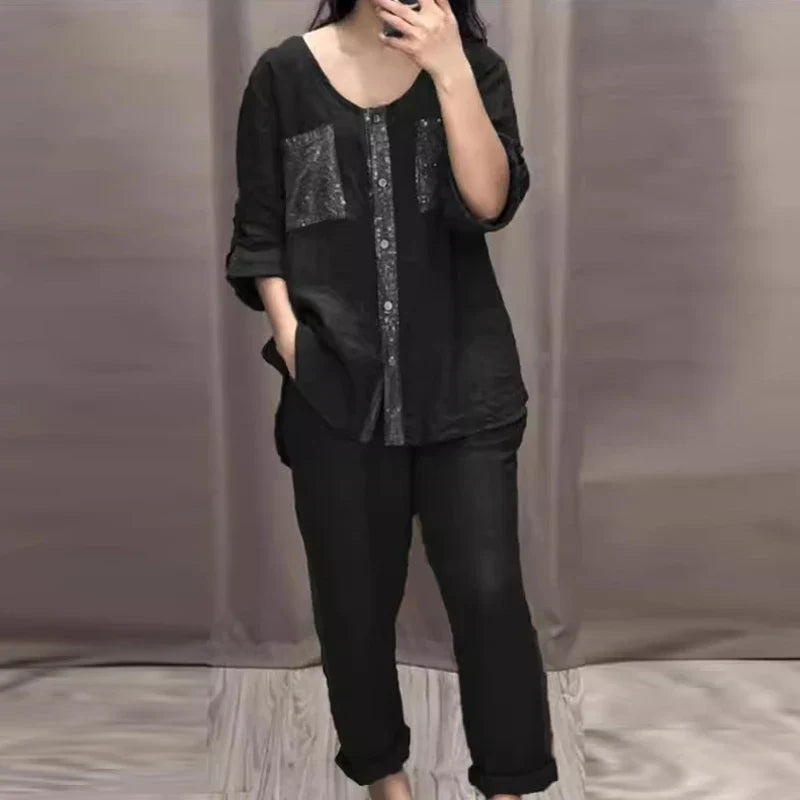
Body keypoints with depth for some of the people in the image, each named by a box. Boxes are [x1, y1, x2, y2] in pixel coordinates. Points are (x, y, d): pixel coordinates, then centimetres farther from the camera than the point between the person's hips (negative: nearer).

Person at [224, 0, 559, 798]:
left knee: (488, 590, -3)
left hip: (462, 384, 0)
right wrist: (286, 330, -8)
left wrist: (450, 71, -20)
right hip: (335, 389, 0)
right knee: (355, 596, 10)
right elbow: (258, 231, 5)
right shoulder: (284, 74, 2)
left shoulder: (472, 66, 4)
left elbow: (491, 202, -12)